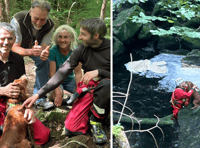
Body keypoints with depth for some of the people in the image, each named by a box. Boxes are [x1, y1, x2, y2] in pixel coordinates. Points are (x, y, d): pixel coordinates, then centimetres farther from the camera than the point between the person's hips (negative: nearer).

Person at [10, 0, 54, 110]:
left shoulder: (49, 26, -27)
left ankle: (40, 99, -13)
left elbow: (43, 47, -26)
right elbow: (14, 47, -39)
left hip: (35, 46, 2)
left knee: (44, 61, -21)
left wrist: (44, 54, -53)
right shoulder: (17, 20, -39)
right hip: (17, 48, -2)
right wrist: (31, 51, -60)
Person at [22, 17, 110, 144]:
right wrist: (38, 94, -12)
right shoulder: (82, 49, -4)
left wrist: (98, 72, -28)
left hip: (106, 89, -3)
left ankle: (96, 121, -15)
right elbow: (62, 73, -6)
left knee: (106, 84, -41)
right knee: (71, 130, -12)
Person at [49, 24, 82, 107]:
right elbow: (52, 73, -21)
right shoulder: (53, 51, -19)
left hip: (70, 80, 4)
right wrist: (57, 93, -30)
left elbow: (78, 72, -11)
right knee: (57, 94, -36)